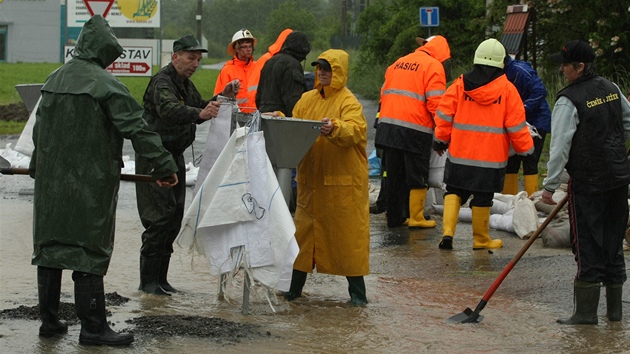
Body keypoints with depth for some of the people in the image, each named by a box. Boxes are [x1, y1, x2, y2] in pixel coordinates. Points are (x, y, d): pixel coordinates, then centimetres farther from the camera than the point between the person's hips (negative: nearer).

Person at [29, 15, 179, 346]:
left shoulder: (54, 79, 8)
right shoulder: (105, 84, -14)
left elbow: (39, 128, 19)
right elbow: (136, 128, -17)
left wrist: (37, 165, 33)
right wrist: (164, 165, -13)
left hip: (50, 180, 7)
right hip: (90, 182, -7)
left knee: (49, 245, 12)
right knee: (89, 249, -3)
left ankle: (49, 319, 19)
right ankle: (93, 327, -1)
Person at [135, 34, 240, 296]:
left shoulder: (185, 84, 15)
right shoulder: (162, 82, -17)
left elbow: (200, 109, 21)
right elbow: (168, 110, -36)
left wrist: (221, 97, 3)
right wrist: (199, 113, -53)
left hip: (175, 156, 10)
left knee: (174, 217, 10)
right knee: (160, 217, -12)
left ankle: (159, 278, 16)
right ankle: (148, 281, -8)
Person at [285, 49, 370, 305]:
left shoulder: (348, 102, -7)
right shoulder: (307, 99, 13)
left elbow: (354, 130, -23)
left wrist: (334, 128, -42)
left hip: (343, 180, -6)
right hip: (311, 178, 6)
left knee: (347, 232, -2)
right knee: (304, 231, 9)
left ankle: (357, 292, 7)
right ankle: (295, 288, 18)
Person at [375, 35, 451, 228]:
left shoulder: (399, 63, 18)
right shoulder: (433, 66, -4)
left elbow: (384, 92, 19)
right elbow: (435, 102, -12)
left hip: (388, 126, 6)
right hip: (415, 130, -6)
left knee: (394, 175, 13)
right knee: (417, 176, 4)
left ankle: (395, 217, 18)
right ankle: (416, 218, 6)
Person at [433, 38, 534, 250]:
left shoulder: (459, 85, -1)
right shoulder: (507, 89, -6)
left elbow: (444, 116, 2)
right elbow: (517, 125, -3)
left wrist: (440, 140, 15)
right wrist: (525, 148, 9)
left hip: (460, 153, 2)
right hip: (491, 156, -2)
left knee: (454, 192, 14)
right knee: (482, 198, 8)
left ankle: (447, 232, -1)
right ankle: (481, 239, 18)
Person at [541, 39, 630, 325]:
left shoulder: (569, 100, -15)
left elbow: (560, 147, -18)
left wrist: (550, 186, -12)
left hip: (587, 183, -7)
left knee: (587, 245, -2)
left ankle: (586, 311, -1)